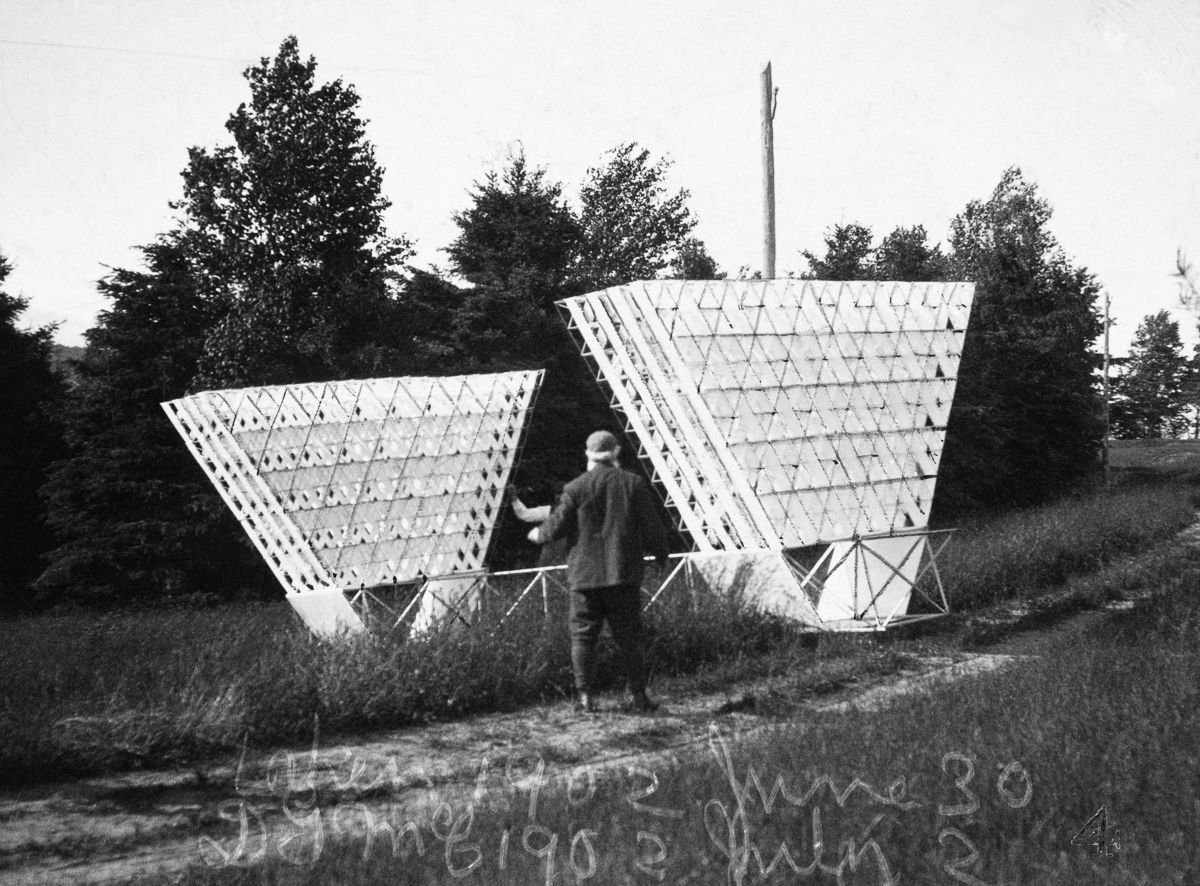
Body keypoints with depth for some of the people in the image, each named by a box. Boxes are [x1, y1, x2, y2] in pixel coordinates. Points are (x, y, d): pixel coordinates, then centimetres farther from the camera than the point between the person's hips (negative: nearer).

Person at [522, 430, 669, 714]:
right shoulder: (634, 484, 1)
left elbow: (557, 526, -3)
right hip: (624, 573, 1)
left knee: (583, 636, 6)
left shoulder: (576, 488, -2)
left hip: (585, 574, -1)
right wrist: (661, 553, 17)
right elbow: (652, 527, 0)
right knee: (629, 637, 7)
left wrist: (538, 535, 18)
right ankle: (638, 696, 5)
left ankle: (585, 696, 1)